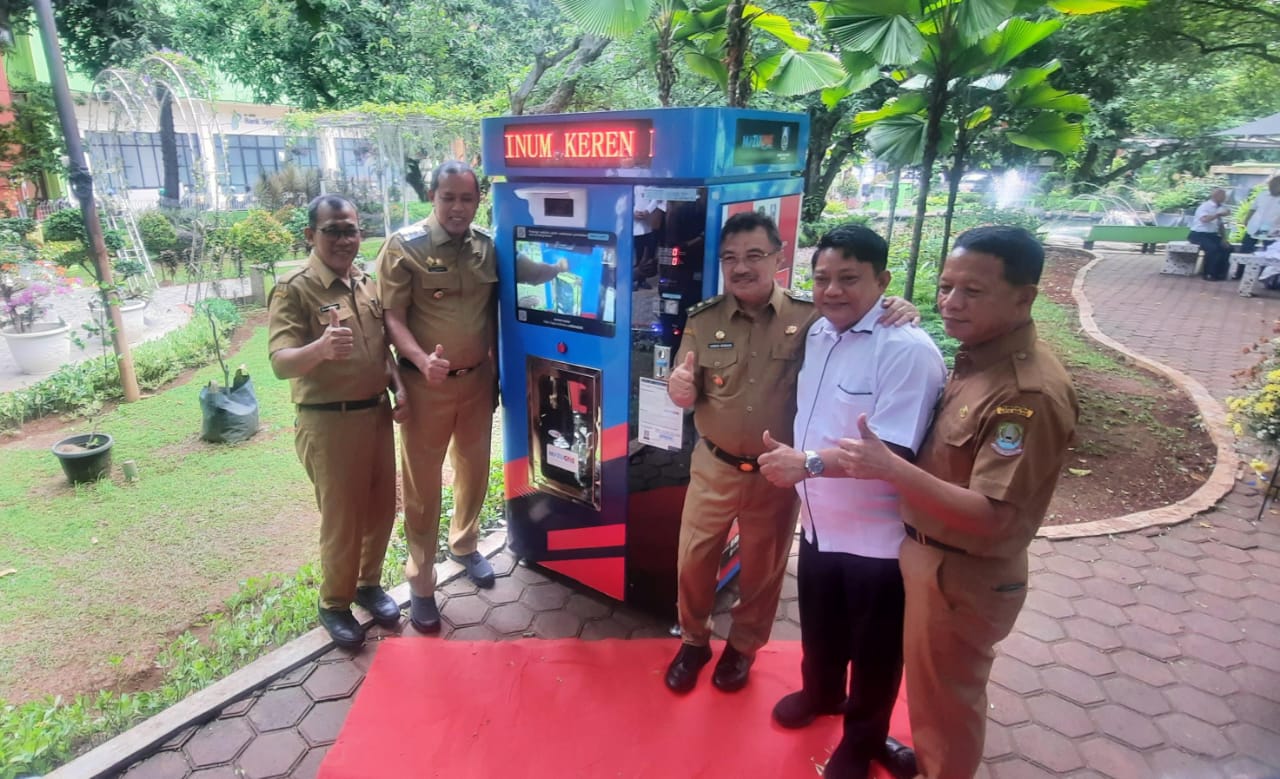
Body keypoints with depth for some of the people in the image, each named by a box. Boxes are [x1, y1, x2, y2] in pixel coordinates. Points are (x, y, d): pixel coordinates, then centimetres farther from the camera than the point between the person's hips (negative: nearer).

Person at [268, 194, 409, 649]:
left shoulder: (366, 283, 8)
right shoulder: (294, 290, -14)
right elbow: (281, 364, -24)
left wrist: (399, 389, 3)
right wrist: (320, 347, -44)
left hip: (377, 413, 6)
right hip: (329, 422, -6)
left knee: (381, 508, 16)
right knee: (341, 519, 6)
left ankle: (369, 584, 38)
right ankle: (335, 604, 28)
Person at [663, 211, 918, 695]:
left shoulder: (810, 315, -12)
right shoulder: (703, 319, -6)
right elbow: (686, 398, -3)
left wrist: (897, 314, -27)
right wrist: (680, 389, -27)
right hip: (714, 467, 2)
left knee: (763, 569, 17)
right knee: (693, 561, 14)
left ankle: (743, 647, 44)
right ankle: (693, 641, 41)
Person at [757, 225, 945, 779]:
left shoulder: (908, 351, -24)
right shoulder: (817, 333, 2)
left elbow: (895, 451, -29)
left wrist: (811, 461, -35)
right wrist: (788, 455, 5)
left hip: (876, 539, -7)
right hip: (818, 522, 7)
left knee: (873, 651, 18)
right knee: (819, 628, 29)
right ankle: (820, 692, 58)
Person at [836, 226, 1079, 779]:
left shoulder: (1029, 394, -28)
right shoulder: (976, 356, -1)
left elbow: (994, 519, -29)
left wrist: (891, 468, -35)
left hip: (964, 577, -9)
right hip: (930, 554, 9)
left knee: (944, 701, 16)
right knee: (933, 688, 29)